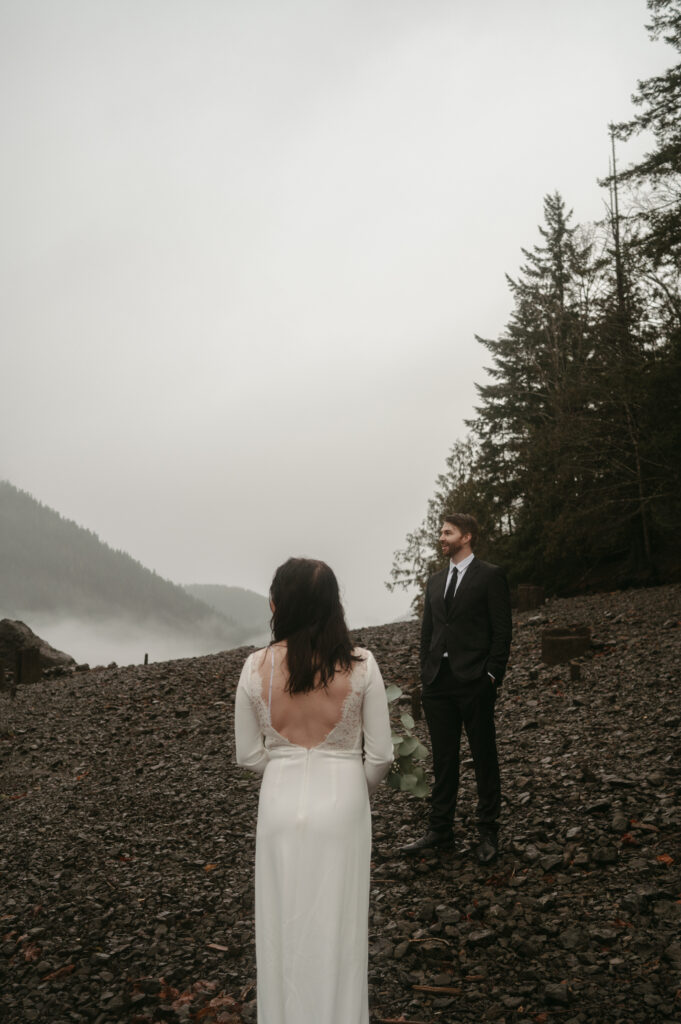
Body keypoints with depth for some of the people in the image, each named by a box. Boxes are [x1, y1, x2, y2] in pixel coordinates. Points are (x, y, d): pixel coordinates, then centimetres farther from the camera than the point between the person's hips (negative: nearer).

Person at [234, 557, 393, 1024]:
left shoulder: (256, 668, -10)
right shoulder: (360, 665, -13)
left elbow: (249, 755, 0)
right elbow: (380, 755, -7)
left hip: (280, 805, 1)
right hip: (341, 805, -1)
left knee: (284, 927, 17)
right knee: (337, 926, 16)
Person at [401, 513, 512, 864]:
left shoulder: (490, 576, -3)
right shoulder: (435, 582, 15)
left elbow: (502, 630, -6)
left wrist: (492, 675, -12)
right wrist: (426, 675, 9)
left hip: (475, 681, -6)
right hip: (438, 682, 6)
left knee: (484, 759, 5)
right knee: (443, 759, 12)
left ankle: (488, 833, 15)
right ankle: (440, 829, 21)